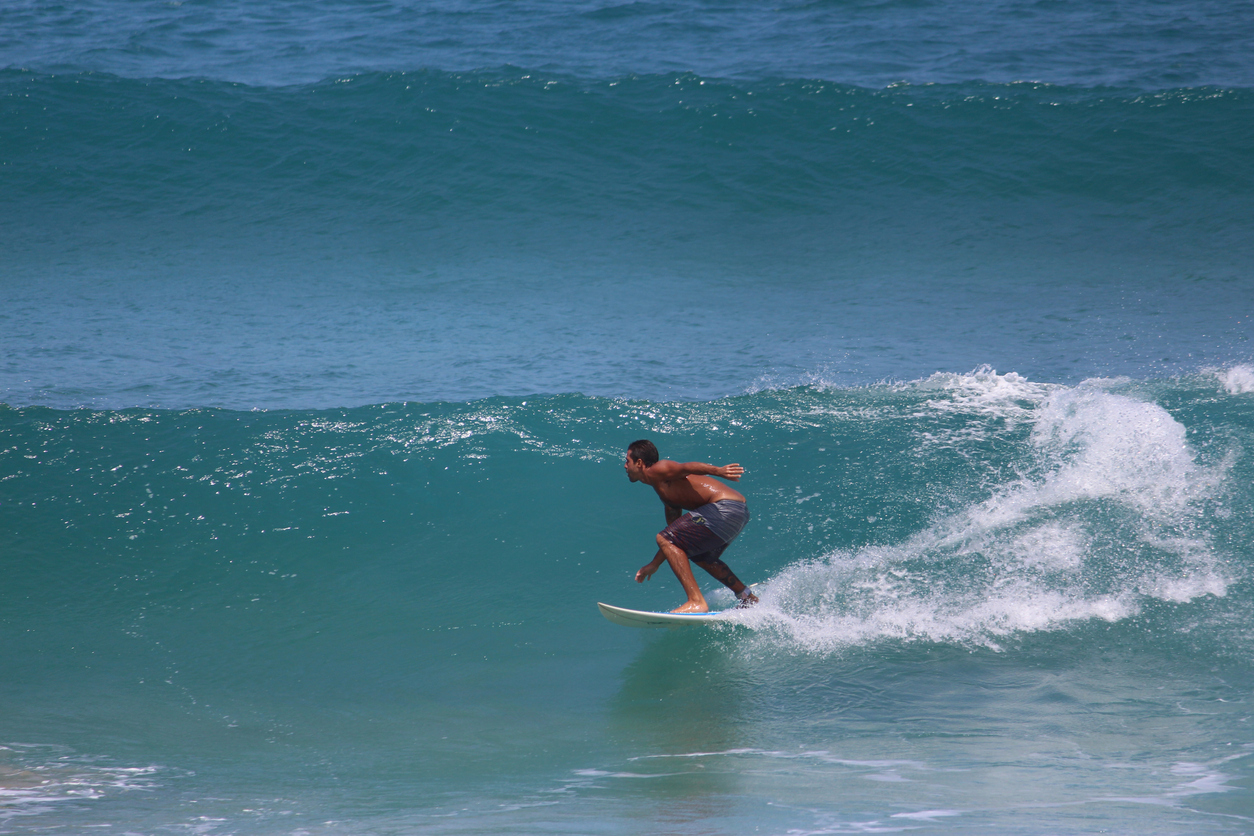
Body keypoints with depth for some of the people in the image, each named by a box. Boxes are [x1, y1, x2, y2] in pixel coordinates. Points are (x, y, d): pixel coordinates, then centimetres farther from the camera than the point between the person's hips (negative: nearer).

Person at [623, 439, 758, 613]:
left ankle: (696, 602, -19)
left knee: (664, 539, -12)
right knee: (699, 555, 34)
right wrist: (654, 564, 40)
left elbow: (686, 467, -23)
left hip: (726, 507, -11)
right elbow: (675, 536, 33)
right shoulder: (664, 492, 26)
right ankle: (747, 598, 38)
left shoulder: (658, 470, -3)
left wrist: (717, 471, -41)